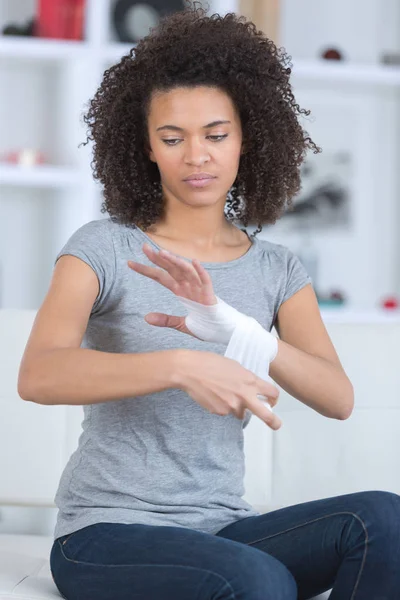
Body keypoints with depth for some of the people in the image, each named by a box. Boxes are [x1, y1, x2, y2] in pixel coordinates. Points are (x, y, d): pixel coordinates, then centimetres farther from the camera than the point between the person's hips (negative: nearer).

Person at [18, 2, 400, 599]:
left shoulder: (277, 270, 8)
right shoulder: (104, 248, -3)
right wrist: (181, 365, -37)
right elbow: (38, 376, -22)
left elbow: (338, 398, -9)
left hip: (222, 528, 4)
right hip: (109, 534, -4)